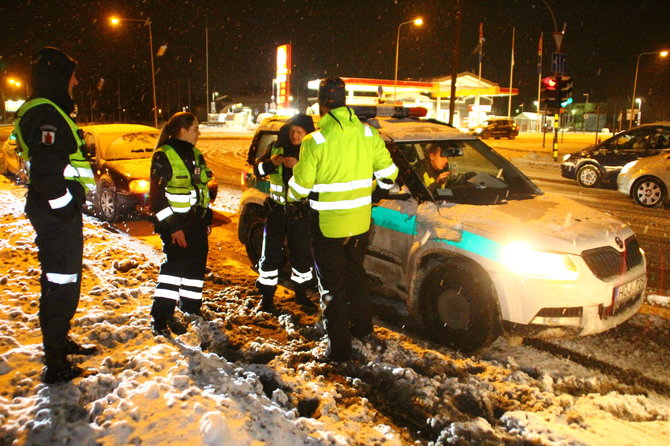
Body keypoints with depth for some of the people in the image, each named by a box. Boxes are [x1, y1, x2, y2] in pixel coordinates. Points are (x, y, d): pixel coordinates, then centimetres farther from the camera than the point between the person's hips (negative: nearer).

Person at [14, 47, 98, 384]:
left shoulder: (51, 112, 18)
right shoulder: (45, 114, -16)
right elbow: (45, 171, -26)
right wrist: (64, 206, -19)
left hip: (60, 213, 11)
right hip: (57, 216, -11)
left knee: (66, 281, 22)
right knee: (60, 285, -4)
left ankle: (61, 341, 38)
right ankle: (55, 364, 5)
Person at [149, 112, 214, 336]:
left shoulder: (195, 155, 14)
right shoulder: (164, 156, -10)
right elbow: (157, 196, -14)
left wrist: (207, 219, 17)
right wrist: (172, 227, -18)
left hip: (197, 221, 8)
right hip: (176, 223, -7)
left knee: (197, 264, 10)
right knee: (175, 264, -12)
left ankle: (191, 308, 25)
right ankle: (161, 317, -4)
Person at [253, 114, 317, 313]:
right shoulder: (277, 147, 2)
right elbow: (258, 170, 2)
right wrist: (271, 163, -18)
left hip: (300, 212, -1)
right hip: (276, 209, 1)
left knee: (302, 254, 8)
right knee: (270, 253, 5)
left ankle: (301, 293, 26)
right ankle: (267, 294, 20)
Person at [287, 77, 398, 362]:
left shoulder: (315, 141, -17)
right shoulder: (368, 134, -4)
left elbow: (300, 188, -11)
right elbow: (389, 173, 3)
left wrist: (292, 197, 12)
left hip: (327, 226, -5)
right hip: (360, 221, 5)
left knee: (333, 285, 7)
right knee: (356, 274, 25)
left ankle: (339, 347, 13)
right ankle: (362, 326, 41)